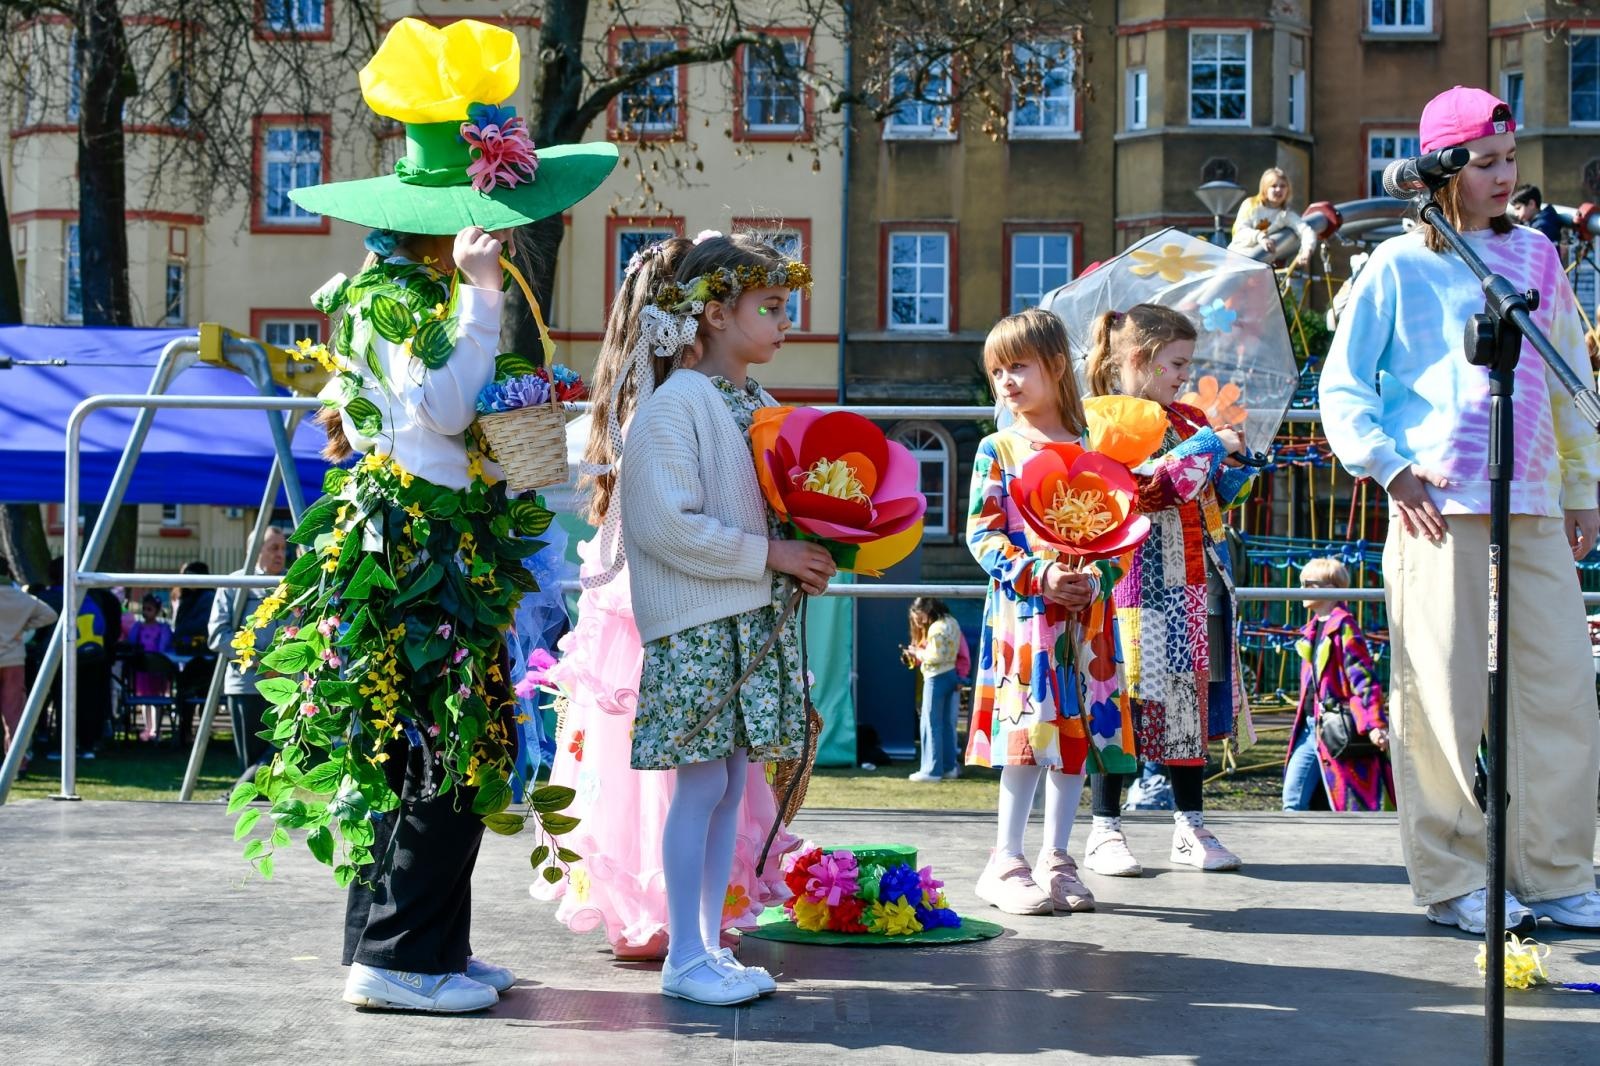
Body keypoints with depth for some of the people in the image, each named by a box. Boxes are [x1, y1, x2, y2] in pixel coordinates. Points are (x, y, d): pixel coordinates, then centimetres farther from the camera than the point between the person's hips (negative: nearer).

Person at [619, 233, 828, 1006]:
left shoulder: (758, 404, 13)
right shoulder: (675, 405, -12)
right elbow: (669, 525, -18)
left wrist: (808, 561, 2)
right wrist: (768, 556, -16)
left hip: (755, 619, 8)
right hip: (695, 623, -8)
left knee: (730, 783, 10)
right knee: (701, 784, -4)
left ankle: (709, 944, 17)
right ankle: (683, 958, 4)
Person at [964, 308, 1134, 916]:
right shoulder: (997, 450, 2)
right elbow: (982, 535, -4)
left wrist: (1093, 575, -11)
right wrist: (1040, 575, -17)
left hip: (1085, 611, 3)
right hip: (1021, 611, -3)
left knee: (1077, 733, 5)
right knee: (1027, 734, -5)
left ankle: (1056, 859, 15)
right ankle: (1005, 862, 5)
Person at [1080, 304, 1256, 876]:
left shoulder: (1188, 420, 16)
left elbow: (1221, 494, 24)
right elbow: (1144, 487, -22)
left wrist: (1232, 453, 5)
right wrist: (1208, 445, -16)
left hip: (1195, 583, 7)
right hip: (1139, 585, -7)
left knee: (1190, 699, 9)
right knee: (1127, 699, -3)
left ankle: (1191, 827, 15)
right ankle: (1104, 830, 5)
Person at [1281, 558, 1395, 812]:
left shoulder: (1343, 628, -12)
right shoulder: (1313, 628, 15)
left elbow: (1363, 677, -19)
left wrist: (1375, 723, -27)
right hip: (1309, 727, 9)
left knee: (1348, 804, -4)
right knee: (1293, 800, 5)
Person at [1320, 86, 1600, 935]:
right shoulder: (1400, 266, 3)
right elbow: (1342, 386, 4)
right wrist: (1392, 468, -8)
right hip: (1439, 504, -4)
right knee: (1444, 693, -2)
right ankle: (1452, 880, 8)